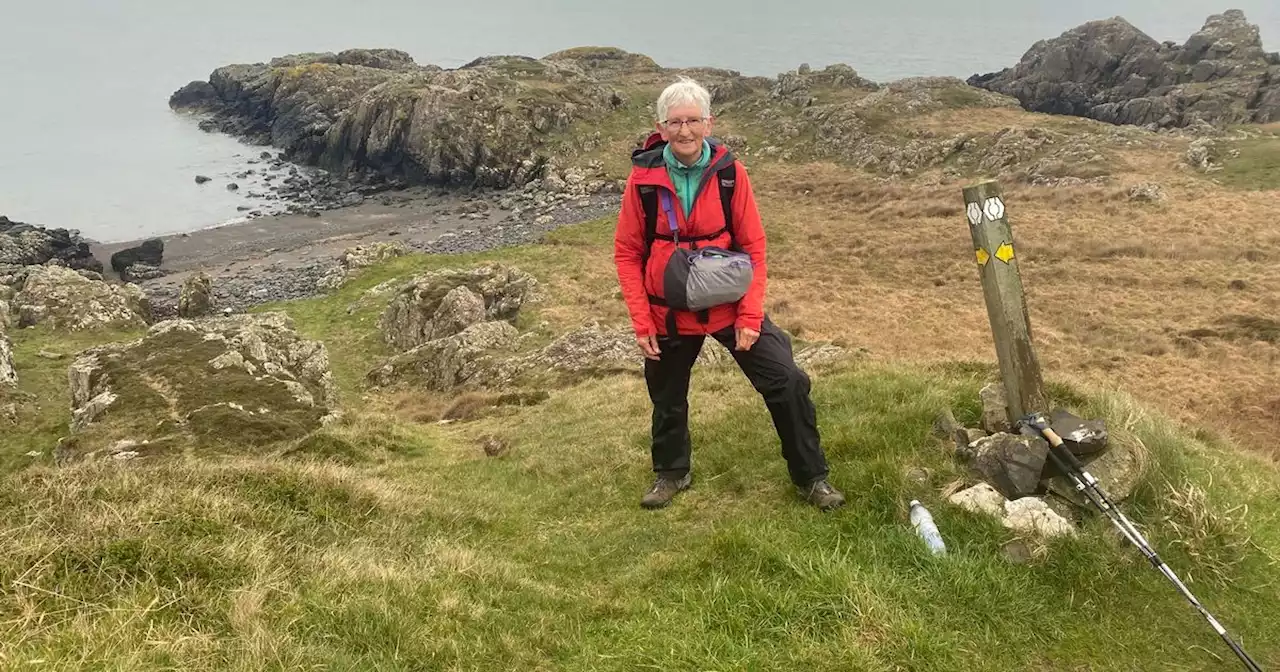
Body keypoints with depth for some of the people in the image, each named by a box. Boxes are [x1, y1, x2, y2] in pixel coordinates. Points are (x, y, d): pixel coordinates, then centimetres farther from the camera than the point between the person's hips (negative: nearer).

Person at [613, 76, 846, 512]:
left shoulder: (730, 172, -10)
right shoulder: (643, 178, -11)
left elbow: (753, 247, -5)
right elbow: (627, 253, -4)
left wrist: (750, 316, -11)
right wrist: (641, 322, -8)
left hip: (730, 308, 0)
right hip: (670, 314, 0)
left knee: (787, 382, -6)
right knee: (668, 398, 16)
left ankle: (810, 478, 12)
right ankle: (671, 473, 43)